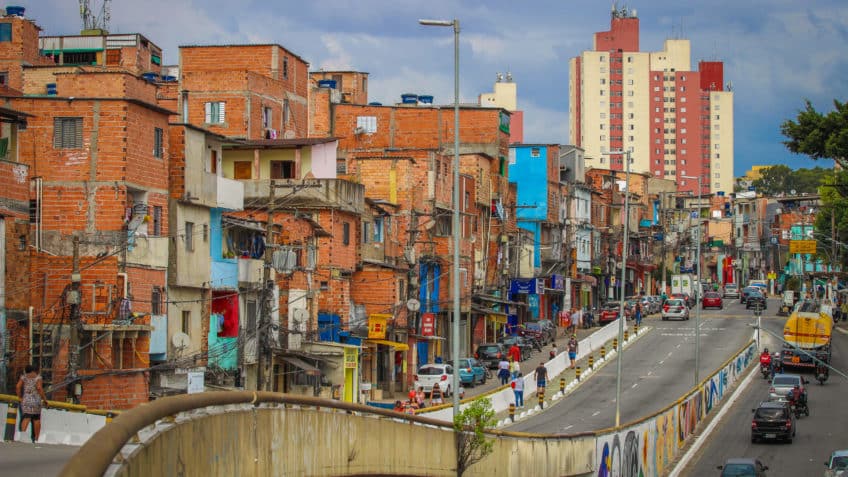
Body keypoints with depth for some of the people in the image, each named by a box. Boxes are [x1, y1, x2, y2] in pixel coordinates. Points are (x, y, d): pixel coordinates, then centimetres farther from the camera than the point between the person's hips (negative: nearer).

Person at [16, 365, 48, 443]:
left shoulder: (24, 377, 8)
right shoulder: (37, 377, -1)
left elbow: (18, 387, -1)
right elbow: (39, 388, -12)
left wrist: (20, 397, 10)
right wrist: (44, 399, -5)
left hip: (26, 400, 2)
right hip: (36, 400, -2)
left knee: (26, 417, -3)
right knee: (36, 419, 9)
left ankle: (22, 433, -28)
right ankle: (36, 438, 13)